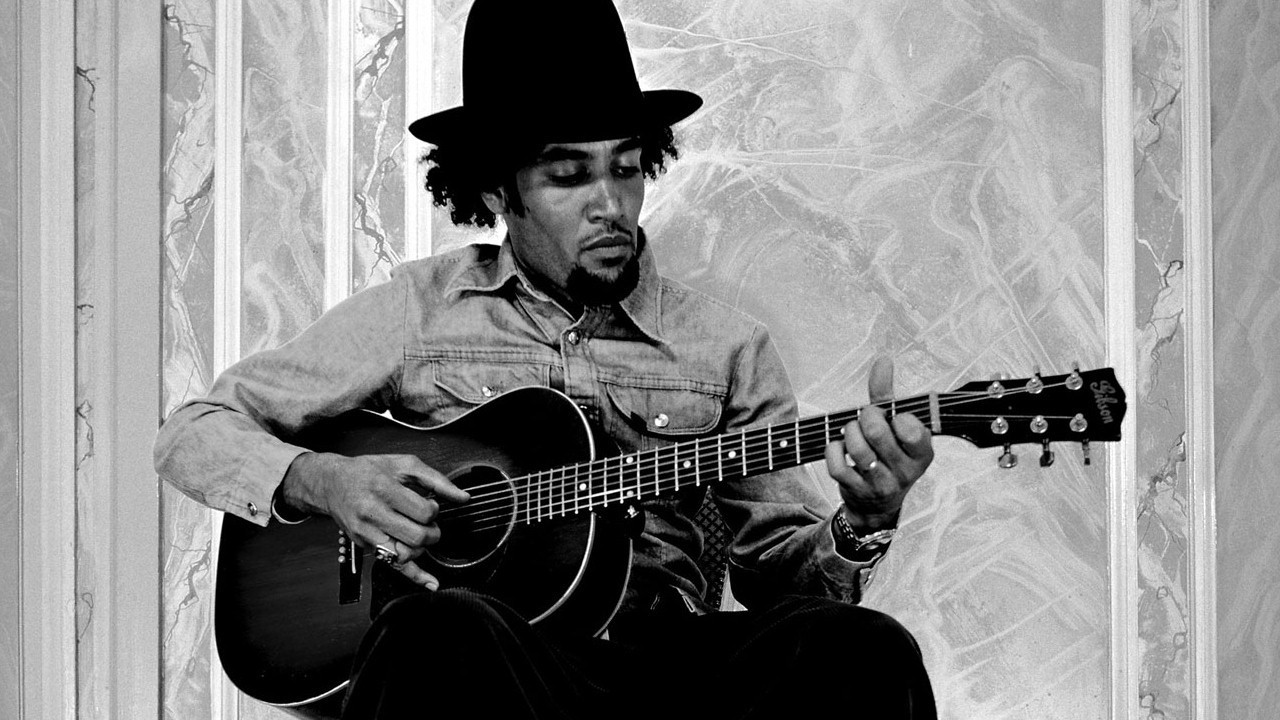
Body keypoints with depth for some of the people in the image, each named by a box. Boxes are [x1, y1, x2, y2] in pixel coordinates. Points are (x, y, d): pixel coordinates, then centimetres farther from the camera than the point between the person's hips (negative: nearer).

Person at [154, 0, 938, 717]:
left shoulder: (726, 345, 14)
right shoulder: (417, 310, 10)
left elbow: (778, 568, 14)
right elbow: (194, 433, 13)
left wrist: (860, 526, -9)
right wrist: (322, 480, -8)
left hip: (667, 656, 3)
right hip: (493, 655, -2)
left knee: (856, 646, -29)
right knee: (441, 630, -40)